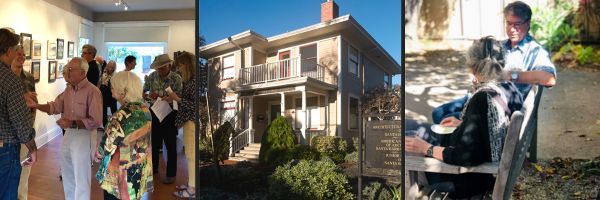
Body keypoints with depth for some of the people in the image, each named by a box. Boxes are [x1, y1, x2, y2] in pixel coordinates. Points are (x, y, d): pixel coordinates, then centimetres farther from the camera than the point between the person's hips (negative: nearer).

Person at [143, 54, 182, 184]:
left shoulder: (176, 78, -12)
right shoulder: (152, 76, -1)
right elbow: (142, 92, 7)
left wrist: (160, 97, -26)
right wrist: (148, 97, -16)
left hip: (169, 113, -4)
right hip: (154, 111, 4)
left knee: (170, 145, 3)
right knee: (153, 141, 17)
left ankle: (171, 174, 14)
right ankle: (153, 167, 37)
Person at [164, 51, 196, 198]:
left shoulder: (194, 81, -18)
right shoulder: (190, 80, 10)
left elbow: (195, 105, -20)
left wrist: (177, 99, -17)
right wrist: (173, 99, 8)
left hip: (191, 121, -9)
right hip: (188, 120, 9)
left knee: (191, 155, -1)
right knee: (190, 154, 15)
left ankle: (192, 190, 9)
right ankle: (191, 184, 25)